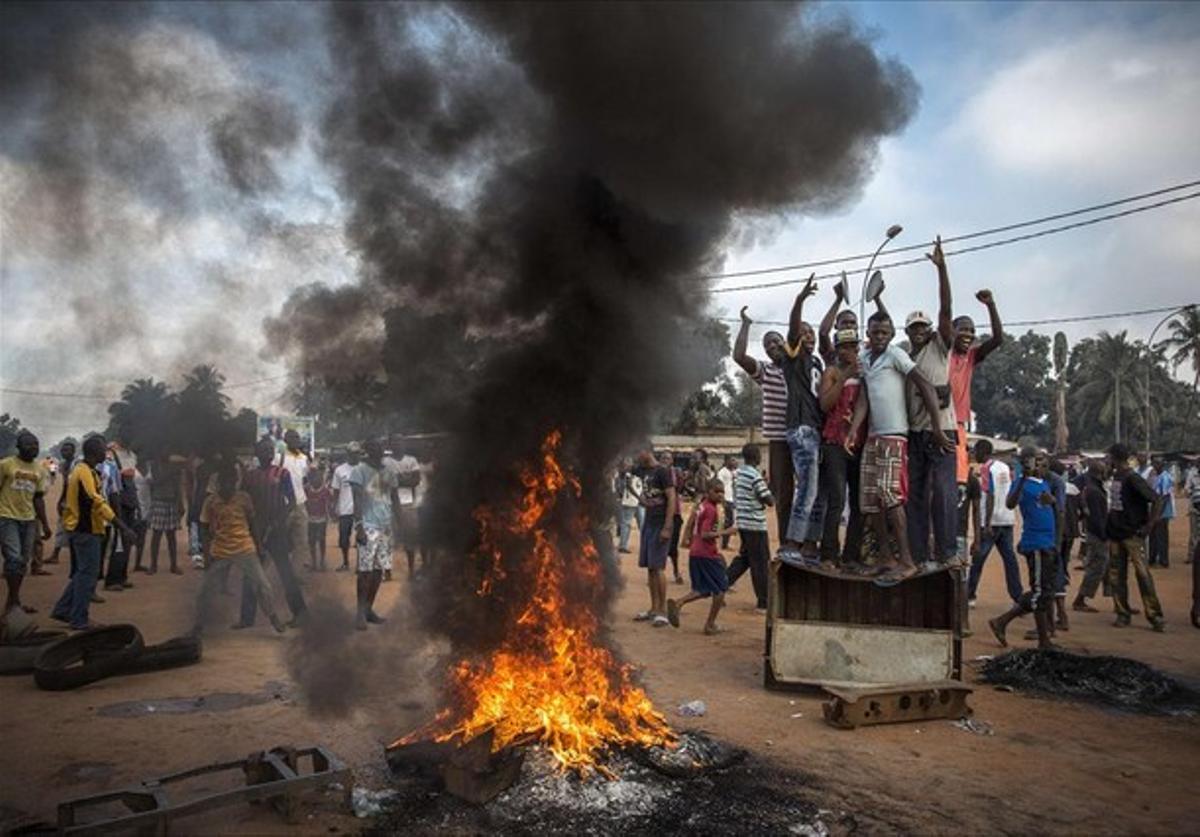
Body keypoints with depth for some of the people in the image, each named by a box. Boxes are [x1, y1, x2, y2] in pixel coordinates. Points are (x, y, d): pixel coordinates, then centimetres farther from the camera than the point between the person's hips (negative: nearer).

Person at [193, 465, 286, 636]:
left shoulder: (244, 498, -5)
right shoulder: (210, 501, -6)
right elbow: (206, 529, 1)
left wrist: (258, 544, 4)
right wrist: (206, 554, -3)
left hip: (245, 550, 0)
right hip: (219, 553, 0)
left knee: (262, 584, 0)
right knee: (206, 590, 3)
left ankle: (273, 617, 17)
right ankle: (200, 624, 23)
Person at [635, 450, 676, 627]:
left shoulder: (663, 471, -11)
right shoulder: (646, 472, 15)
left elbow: (672, 498, -16)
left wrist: (667, 527, -20)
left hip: (660, 525, -8)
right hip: (648, 523, 8)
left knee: (658, 567, -7)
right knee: (649, 567, 9)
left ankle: (662, 611, 0)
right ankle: (654, 609, 16)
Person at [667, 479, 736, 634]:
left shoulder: (701, 505, 11)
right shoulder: (711, 509, -16)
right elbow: (705, 534, -23)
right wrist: (723, 532, -21)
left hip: (694, 553, 8)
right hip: (708, 554, -8)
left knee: (702, 590, 17)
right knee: (721, 588, 8)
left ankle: (677, 603, -4)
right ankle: (710, 624, 11)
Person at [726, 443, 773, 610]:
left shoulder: (737, 474, 9)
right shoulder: (755, 476, -18)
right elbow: (770, 501, -17)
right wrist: (769, 487, 2)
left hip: (741, 521, 8)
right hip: (755, 524, -8)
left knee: (744, 557, 20)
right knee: (760, 562, 1)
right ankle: (763, 600, 7)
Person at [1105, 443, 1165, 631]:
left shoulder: (1133, 479, -14)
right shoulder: (1114, 477, 9)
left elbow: (1157, 500, -18)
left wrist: (1148, 526, -18)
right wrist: (1109, 524, 12)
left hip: (1133, 534, -8)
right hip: (1115, 533, 8)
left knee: (1142, 573, -9)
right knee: (1116, 575, 8)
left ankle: (1154, 616, -3)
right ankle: (1123, 613, 15)